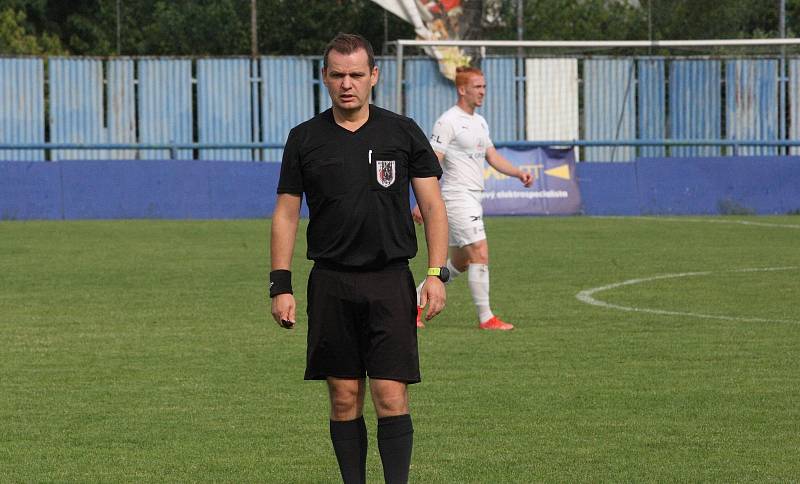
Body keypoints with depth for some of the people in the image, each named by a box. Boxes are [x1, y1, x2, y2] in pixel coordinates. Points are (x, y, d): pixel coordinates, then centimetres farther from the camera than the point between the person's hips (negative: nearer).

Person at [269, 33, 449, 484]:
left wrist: (436, 273, -6)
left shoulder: (403, 133, 5)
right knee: (344, 398, 4)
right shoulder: (305, 139, 6)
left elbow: (433, 205, 5)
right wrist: (281, 285, 1)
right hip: (331, 285, 1)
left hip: (390, 280, -1)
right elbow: (286, 213, 9)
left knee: (391, 396, -9)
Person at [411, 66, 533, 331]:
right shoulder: (448, 122, -11)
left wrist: (519, 173, 2)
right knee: (480, 254, -12)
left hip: (474, 199, 9)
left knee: (459, 263, 12)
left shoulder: (480, 122, 16)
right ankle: (486, 318, -8)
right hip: (458, 197, -9)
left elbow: (492, 157, 20)